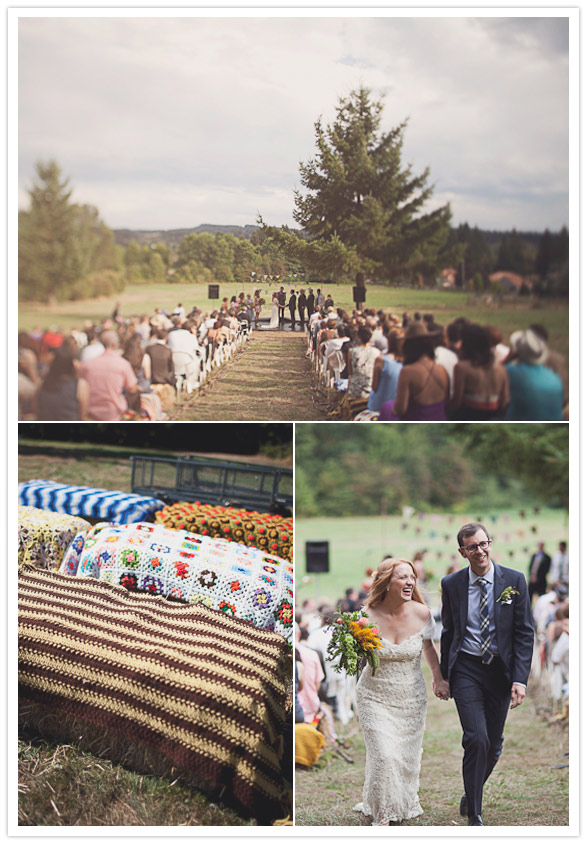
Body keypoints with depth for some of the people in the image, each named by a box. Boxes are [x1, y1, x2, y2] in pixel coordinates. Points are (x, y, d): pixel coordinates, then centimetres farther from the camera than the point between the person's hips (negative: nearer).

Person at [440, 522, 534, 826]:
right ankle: (474, 815, -2)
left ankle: (471, 795, 36)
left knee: (494, 744, 10)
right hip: (466, 670, -1)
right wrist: (444, 675, 13)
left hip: (500, 671, 1)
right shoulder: (451, 584, 0)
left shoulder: (514, 581, -2)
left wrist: (519, 679, -10)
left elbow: (524, 633, -2)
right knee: (476, 739, -14)